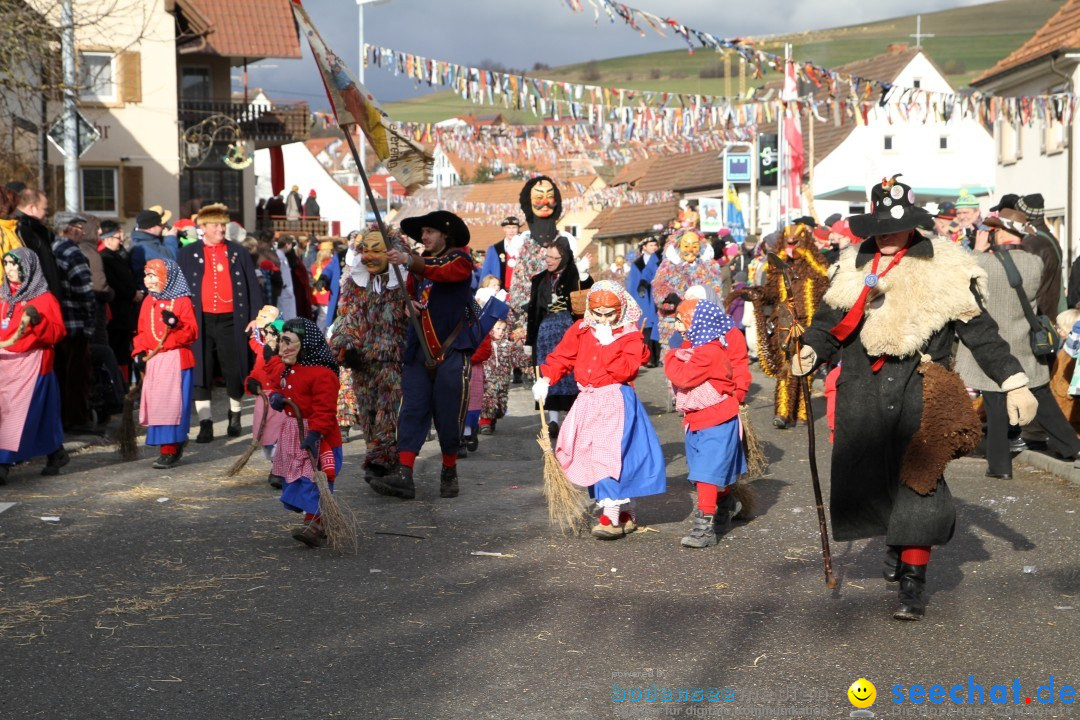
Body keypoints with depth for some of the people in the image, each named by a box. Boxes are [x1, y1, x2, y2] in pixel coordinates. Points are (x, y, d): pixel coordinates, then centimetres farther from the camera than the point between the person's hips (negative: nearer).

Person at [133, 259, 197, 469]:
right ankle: (173, 444, 18)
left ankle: (171, 449, -2)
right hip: (153, 360, 6)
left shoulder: (182, 301, -5)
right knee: (155, 403, 7)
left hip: (175, 360, -6)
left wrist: (175, 323, -24)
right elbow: (142, 331, 17)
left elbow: (191, 332, -8)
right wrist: (139, 352, 4)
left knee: (172, 404, -7)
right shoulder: (148, 302, 13)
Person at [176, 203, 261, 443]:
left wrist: (255, 320, -1)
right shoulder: (187, 254, 7)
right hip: (200, 321, 0)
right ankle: (205, 423, 5)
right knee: (201, 373, -1)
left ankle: (235, 414, 26)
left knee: (234, 371, 3)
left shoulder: (239, 253, 9)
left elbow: (252, 288, 8)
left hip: (230, 321, 0)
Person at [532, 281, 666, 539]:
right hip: (588, 402, 6)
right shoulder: (580, 330, 8)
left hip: (616, 403, -6)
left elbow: (625, 370, -18)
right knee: (591, 457, 7)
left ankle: (611, 518, -14)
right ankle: (627, 515, 19)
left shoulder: (630, 336, -5)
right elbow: (560, 357, 4)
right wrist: (545, 379, -10)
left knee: (609, 455, -16)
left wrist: (608, 343, -20)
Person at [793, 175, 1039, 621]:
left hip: (922, 388, -3)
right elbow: (829, 320, 11)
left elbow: (980, 330, 2)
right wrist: (810, 353, -9)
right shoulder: (854, 267, 10)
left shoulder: (944, 269, 0)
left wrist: (1014, 383, -3)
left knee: (917, 481, -7)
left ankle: (913, 583, 4)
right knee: (861, 479, 7)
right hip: (863, 393, 3)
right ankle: (898, 544, 38)